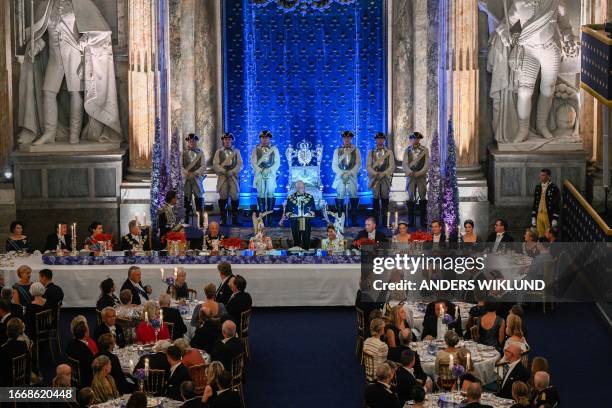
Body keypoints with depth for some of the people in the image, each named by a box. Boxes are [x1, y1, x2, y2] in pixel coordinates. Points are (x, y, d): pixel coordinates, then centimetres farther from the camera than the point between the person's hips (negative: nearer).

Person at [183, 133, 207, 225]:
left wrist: (195, 173, -11)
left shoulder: (200, 152, 7)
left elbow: (203, 165, 2)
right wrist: (187, 173, -12)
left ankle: (201, 223, -3)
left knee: (199, 197, -4)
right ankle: (186, 221, 7)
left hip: (197, 177, 0)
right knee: (186, 198, 2)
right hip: (186, 178, 0)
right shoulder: (183, 152, 6)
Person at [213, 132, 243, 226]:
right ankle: (223, 219, 3)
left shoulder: (236, 151, 13)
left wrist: (232, 172, -10)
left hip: (233, 177, 0)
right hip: (222, 178, 0)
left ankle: (235, 219, 1)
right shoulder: (219, 151, 11)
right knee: (223, 198, -2)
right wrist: (224, 171, -11)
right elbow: (215, 165, 3)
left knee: (235, 197, -4)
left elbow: (240, 165, 5)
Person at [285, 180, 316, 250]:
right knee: (296, 240, 0)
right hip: (295, 222, 0)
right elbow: (287, 211, 7)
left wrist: (310, 214, -11)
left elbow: (313, 210, 9)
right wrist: (290, 215, -13)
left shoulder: (310, 197, 8)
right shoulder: (291, 198, 6)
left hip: (306, 222, 0)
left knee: (306, 240, -2)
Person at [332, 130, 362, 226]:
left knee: (353, 199, -6)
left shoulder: (356, 151, 10)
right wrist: (342, 173, -8)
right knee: (340, 198, -5)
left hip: (352, 177, -1)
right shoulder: (337, 151, 12)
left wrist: (349, 173, -9)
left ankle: (354, 221, -5)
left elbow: (358, 165, 3)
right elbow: (334, 165, 7)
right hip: (340, 178, 1)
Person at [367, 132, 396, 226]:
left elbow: (392, 166, 3)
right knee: (376, 199, -1)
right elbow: (368, 166, 5)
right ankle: (376, 220, 1)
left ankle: (385, 220, -4)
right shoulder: (371, 152, 12)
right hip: (375, 178, 1)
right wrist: (376, 174, -9)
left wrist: (383, 174, -10)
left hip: (385, 178, -1)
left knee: (385, 198, -5)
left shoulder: (389, 152, 10)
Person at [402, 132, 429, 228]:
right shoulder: (407, 150, 7)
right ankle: (411, 221, 2)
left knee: (423, 197, -3)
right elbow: (404, 163, 1)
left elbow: (427, 164, -2)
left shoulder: (425, 150, 3)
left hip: (421, 176, -1)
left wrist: (419, 173, -13)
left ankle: (423, 221, 0)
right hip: (411, 177, 1)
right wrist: (410, 172, -15)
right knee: (411, 198, 0)